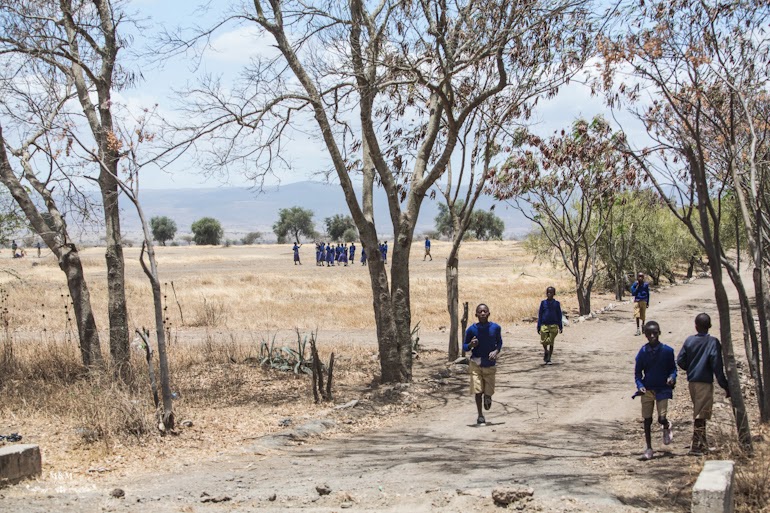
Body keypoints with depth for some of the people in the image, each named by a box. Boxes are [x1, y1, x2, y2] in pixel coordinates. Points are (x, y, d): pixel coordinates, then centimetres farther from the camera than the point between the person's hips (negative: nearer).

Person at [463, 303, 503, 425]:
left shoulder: (496, 328, -6)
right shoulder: (471, 329, -9)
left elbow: (499, 342, 9)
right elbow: (464, 347, 0)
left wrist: (496, 351, -11)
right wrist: (470, 345, -22)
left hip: (490, 363, 1)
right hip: (476, 363, -1)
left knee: (489, 391, 3)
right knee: (478, 390, -7)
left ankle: (487, 397, 41)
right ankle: (480, 415, 8)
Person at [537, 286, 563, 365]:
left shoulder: (556, 303, 4)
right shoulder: (543, 302, 4)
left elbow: (559, 315, 9)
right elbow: (540, 314, 7)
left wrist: (560, 326, 6)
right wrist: (538, 326, 4)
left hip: (553, 326, 0)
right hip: (544, 325, 0)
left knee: (551, 343, -1)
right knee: (544, 342, -1)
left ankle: (549, 359, 8)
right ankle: (546, 351, 30)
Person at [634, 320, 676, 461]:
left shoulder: (667, 350, -6)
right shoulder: (643, 352, -4)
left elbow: (673, 368, 5)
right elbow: (637, 372, 3)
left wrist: (672, 377, -16)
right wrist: (640, 385, -13)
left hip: (662, 389, -2)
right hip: (647, 390, 2)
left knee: (662, 418, -10)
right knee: (647, 419, 4)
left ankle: (667, 427, 28)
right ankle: (648, 448, 17)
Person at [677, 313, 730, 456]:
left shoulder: (689, 340, 3)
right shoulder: (713, 342, -11)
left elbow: (680, 361, 3)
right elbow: (717, 366, -15)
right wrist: (725, 386, -11)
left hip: (691, 382, 5)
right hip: (705, 382, -5)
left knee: (698, 413, 18)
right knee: (701, 414, -2)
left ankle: (703, 443, 26)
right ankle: (696, 446, -4)